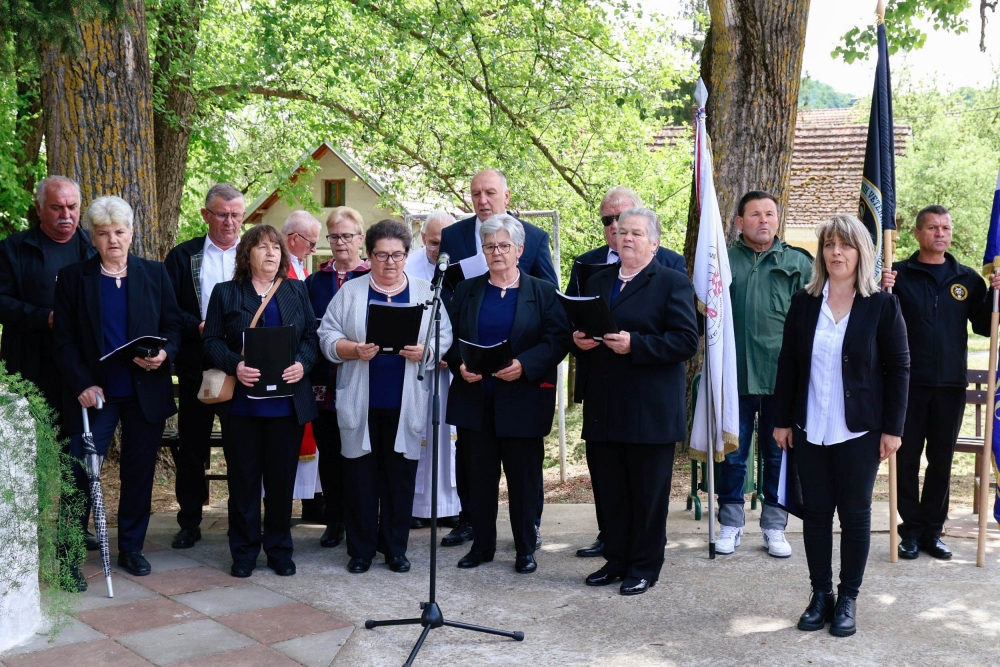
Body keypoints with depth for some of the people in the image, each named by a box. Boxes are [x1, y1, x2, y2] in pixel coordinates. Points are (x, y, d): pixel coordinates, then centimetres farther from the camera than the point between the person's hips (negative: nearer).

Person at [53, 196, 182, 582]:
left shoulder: (155, 274, 7)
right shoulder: (73, 278, 2)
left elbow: (173, 325, 8)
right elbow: (64, 339, 0)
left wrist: (164, 353, -13)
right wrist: (82, 384, -10)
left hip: (146, 391, 2)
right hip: (95, 392, -2)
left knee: (139, 473, 9)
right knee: (79, 473, -6)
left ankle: (131, 548, 23)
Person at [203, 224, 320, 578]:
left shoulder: (297, 291, 11)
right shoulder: (225, 293, 6)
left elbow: (312, 336, 8)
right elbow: (212, 341, 1)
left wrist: (302, 363, -11)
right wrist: (235, 365, -17)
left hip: (288, 400, 1)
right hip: (242, 400, -1)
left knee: (282, 477, 6)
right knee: (243, 477, 5)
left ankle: (279, 549, 19)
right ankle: (244, 552, 16)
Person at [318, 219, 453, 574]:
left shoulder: (424, 292, 7)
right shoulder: (350, 292, 7)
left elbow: (444, 336, 4)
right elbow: (327, 336, 2)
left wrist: (425, 351, -15)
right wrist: (354, 350, -16)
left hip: (406, 404, 0)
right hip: (361, 404, 0)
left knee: (401, 477, 5)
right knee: (361, 476, 3)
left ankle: (395, 548, 18)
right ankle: (360, 549, 15)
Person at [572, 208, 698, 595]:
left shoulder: (673, 283, -2)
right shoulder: (597, 282, 17)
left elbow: (687, 341, -12)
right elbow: (580, 331, 23)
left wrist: (635, 344, -20)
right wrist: (579, 341, -1)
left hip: (650, 412, -5)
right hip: (602, 411, 6)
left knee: (648, 494, 4)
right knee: (609, 491, 11)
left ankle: (645, 567, 17)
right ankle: (616, 560, 24)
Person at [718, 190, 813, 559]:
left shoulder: (798, 262, 5)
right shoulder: (723, 260, 4)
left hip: (782, 374, 0)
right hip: (735, 373, 0)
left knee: (778, 453, 10)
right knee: (733, 454, 8)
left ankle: (774, 525, 22)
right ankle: (731, 523, 20)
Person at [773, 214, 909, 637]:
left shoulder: (882, 305, -4)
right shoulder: (803, 303, 3)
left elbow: (898, 368, -3)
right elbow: (787, 365, 6)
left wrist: (893, 428, -6)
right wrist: (782, 420, 5)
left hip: (859, 431, -2)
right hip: (810, 430, 3)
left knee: (855, 515, 6)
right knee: (815, 513, 7)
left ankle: (848, 599, 18)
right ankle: (821, 594, 20)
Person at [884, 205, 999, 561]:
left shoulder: (967, 279, 8)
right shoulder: (899, 275, 0)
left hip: (951, 384, 3)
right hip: (909, 384, -2)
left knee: (942, 461, 9)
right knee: (907, 459, 3)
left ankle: (932, 531, 20)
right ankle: (911, 530, 14)